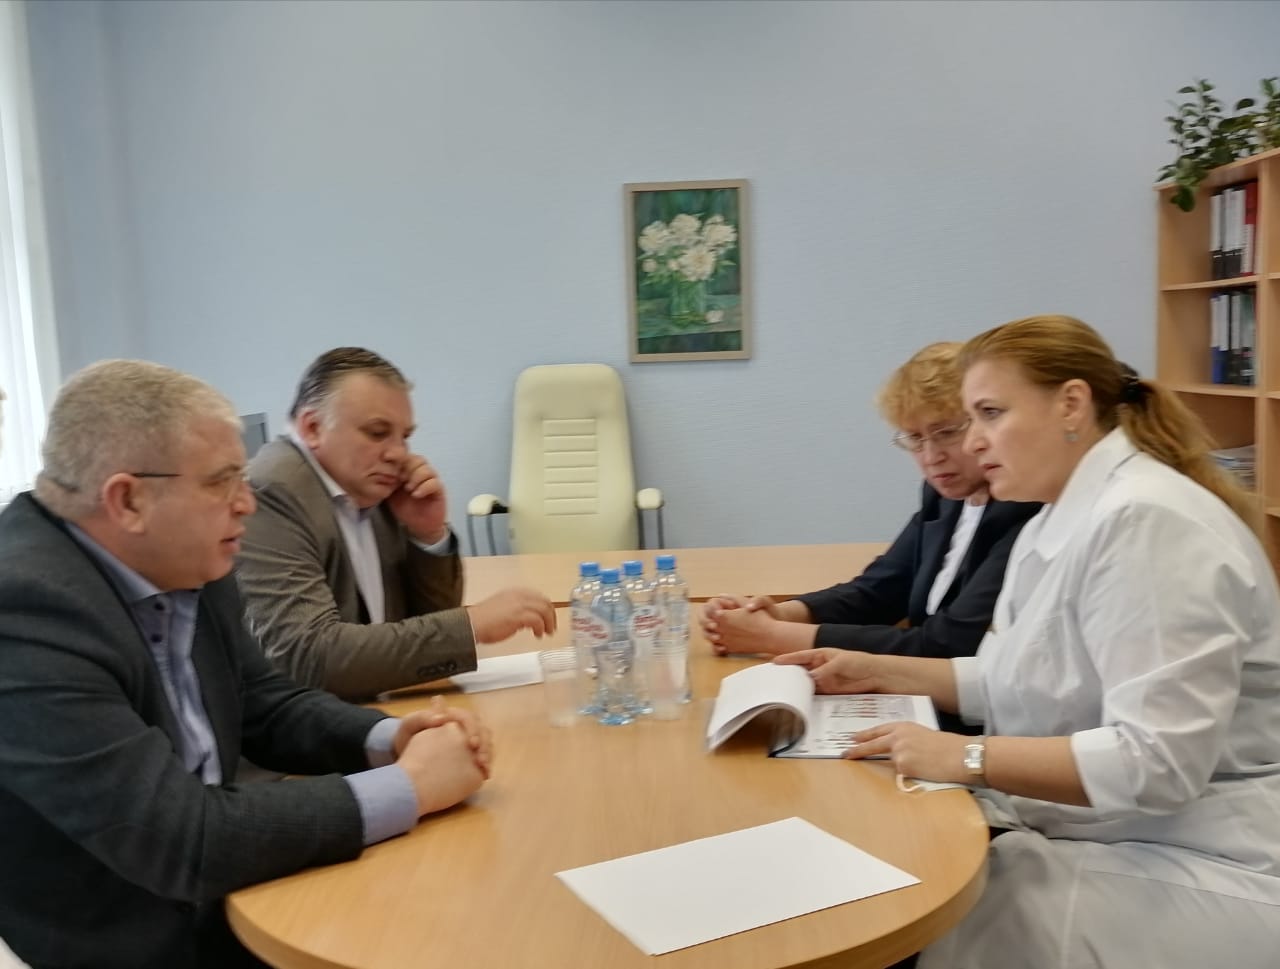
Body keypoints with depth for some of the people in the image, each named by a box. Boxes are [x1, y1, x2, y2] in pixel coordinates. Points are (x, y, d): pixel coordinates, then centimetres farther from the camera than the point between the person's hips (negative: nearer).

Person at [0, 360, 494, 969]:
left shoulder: (185, 567, -1)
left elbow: (267, 707, 10)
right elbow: (183, 841, -29)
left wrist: (389, 739, -9)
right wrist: (409, 787, -22)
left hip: (213, 902, 7)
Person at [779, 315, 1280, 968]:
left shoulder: (1144, 522, -23)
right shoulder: (1059, 522, 7)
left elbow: (1157, 760, -28)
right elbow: (1024, 680, 15)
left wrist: (967, 758, -25)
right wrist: (879, 672, 8)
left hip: (1189, 864, -8)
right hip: (1094, 825, 8)